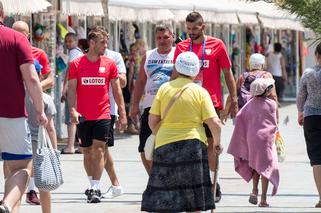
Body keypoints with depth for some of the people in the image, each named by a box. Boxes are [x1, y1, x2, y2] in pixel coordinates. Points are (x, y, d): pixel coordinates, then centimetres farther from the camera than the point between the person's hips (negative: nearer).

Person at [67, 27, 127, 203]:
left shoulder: (110, 64, 4)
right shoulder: (76, 64, 1)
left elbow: (116, 90, 9)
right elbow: (71, 89, -1)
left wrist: (122, 114, 5)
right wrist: (72, 110, -16)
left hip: (103, 115, -1)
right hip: (83, 116, 1)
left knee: (98, 150, -10)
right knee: (87, 152, 8)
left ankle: (95, 189, -12)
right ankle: (93, 185, 24)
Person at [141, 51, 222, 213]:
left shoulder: (164, 88, 2)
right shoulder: (200, 92, -2)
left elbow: (152, 120, 1)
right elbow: (214, 122, -7)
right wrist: (217, 142, 10)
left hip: (165, 145, 1)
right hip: (192, 144, -1)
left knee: (163, 199, 4)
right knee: (194, 198, 5)